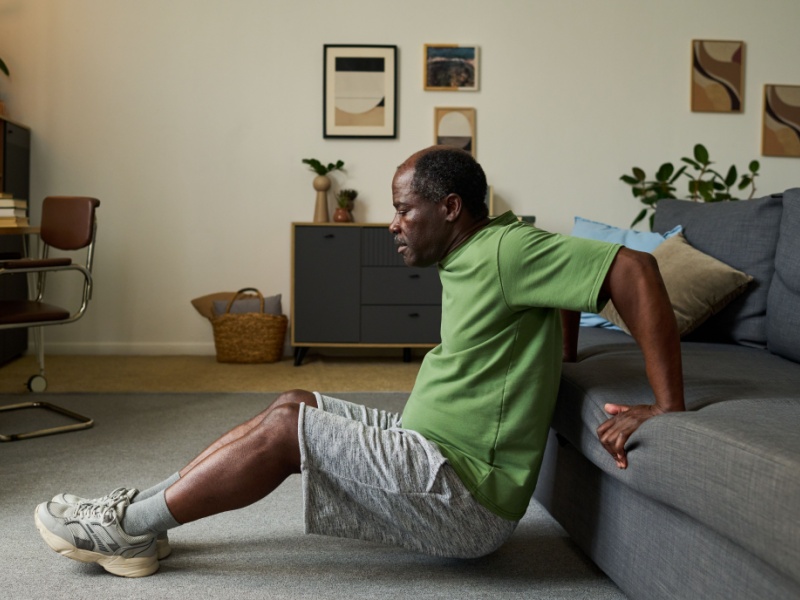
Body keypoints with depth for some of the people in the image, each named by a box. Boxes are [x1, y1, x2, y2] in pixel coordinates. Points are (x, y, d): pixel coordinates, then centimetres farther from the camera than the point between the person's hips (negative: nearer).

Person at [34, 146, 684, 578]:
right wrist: (554, 359, 15)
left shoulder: (507, 251, -19)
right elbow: (563, 271, 23)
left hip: (464, 496, -9)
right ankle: (140, 509, 9)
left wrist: (668, 408, -27)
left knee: (287, 427, -13)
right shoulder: (468, 257, 9)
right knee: (295, 402, 6)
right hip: (430, 445, 9)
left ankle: (130, 527, 3)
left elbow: (632, 268, -26)